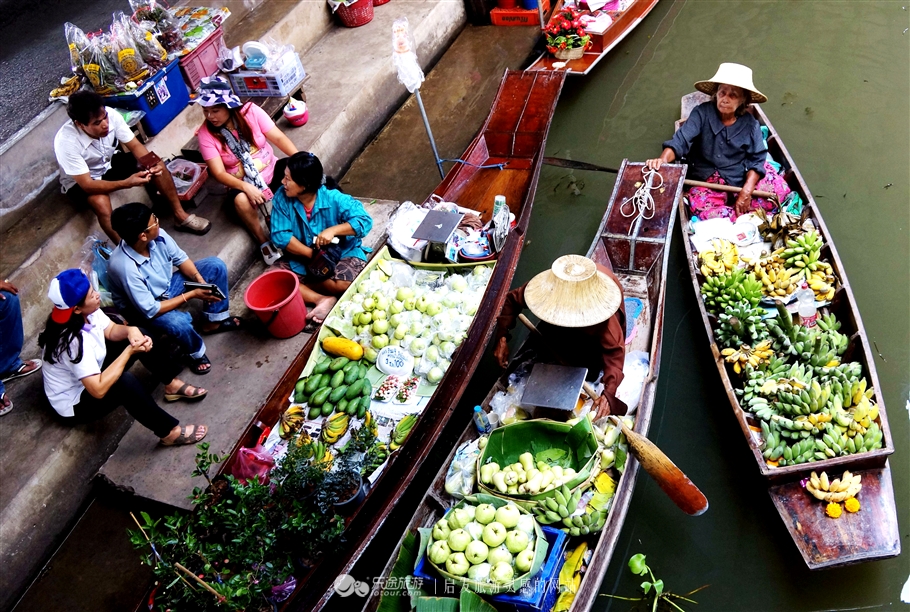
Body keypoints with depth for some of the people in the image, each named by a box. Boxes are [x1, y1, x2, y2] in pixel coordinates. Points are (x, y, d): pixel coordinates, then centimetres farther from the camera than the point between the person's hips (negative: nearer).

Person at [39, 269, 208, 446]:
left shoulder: (87, 312, -15)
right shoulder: (75, 341, -38)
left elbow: (111, 331, 3)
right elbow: (98, 390, -39)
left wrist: (131, 330, -21)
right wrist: (129, 351, -35)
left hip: (91, 375, 9)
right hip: (75, 404, -9)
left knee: (138, 335, 1)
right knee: (125, 382, -37)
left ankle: (172, 385, 9)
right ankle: (171, 432, -22)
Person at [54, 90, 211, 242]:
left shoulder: (111, 115, -25)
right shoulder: (66, 142, -35)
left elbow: (135, 145, -14)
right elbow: (87, 184, -34)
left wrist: (151, 165, -34)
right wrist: (127, 183, -45)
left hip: (110, 162, 5)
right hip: (79, 182, -5)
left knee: (158, 166, -13)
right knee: (101, 203, -36)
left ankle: (180, 215, 1)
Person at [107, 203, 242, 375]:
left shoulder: (158, 235, -21)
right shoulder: (125, 267, -38)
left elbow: (180, 258, -1)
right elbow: (150, 310, -32)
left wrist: (200, 280, -18)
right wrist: (191, 294, -29)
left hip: (167, 285, 7)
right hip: (142, 309, -7)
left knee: (216, 265, -2)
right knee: (178, 322, -36)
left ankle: (214, 321, 12)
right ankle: (196, 353, -2)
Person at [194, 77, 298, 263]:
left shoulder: (250, 111, -11)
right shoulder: (206, 134, -14)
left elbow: (278, 137, -13)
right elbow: (219, 173, -18)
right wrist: (246, 187, -35)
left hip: (272, 170, 3)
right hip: (243, 183, -2)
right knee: (241, 200, -36)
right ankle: (263, 241, -17)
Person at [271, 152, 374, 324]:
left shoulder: (333, 198, -21)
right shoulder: (281, 198, -13)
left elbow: (365, 221, -25)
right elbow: (280, 236, -14)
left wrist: (333, 230, -35)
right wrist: (311, 254, -23)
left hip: (342, 253, -3)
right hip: (302, 259, 3)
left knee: (345, 282, -34)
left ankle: (302, 286, -8)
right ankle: (322, 299, -22)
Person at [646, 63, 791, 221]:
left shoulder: (750, 124, -6)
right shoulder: (702, 113, -12)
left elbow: (756, 160, -6)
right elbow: (681, 140, -22)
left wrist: (747, 191, -21)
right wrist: (663, 159, -43)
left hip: (741, 179, 2)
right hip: (707, 180, -1)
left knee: (779, 190, -18)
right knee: (700, 205, -31)